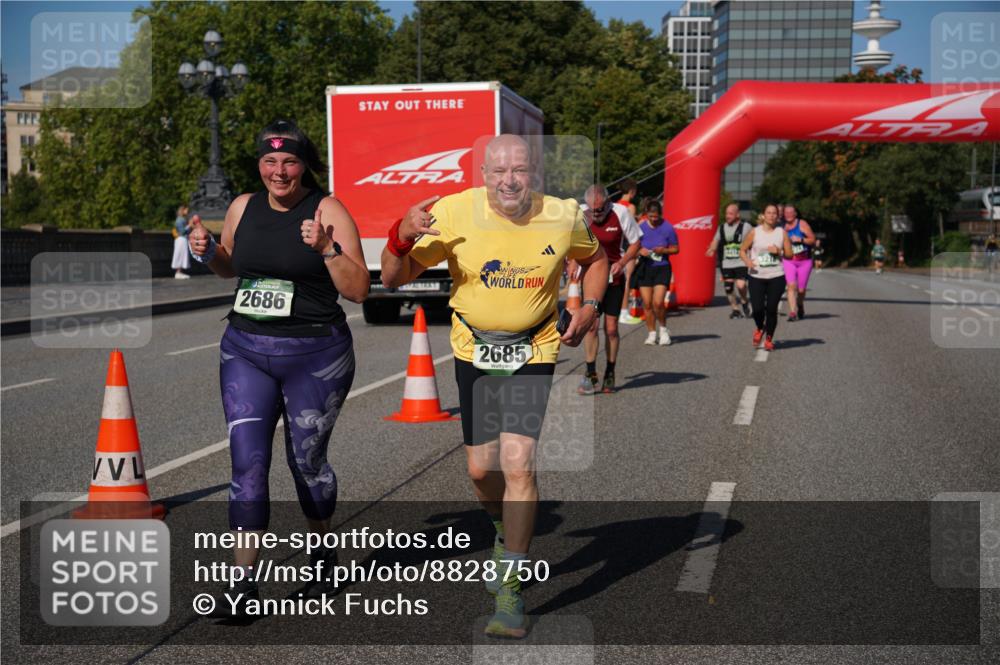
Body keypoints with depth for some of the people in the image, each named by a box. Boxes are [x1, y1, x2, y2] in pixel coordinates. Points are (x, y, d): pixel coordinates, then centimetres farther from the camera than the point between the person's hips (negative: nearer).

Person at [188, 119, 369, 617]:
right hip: (246, 351, 4)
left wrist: (326, 248, -25)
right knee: (247, 462, -4)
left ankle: (323, 554, 35)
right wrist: (207, 252, 2)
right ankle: (244, 581, 3)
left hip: (315, 356, -3)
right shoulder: (243, 208, 5)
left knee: (306, 459, 9)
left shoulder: (328, 210, -8)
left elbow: (358, 291, -11)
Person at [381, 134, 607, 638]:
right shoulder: (454, 211, -14)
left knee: (518, 465, -13)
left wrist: (590, 306, -3)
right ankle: (506, 534, 43)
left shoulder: (563, 218, -9)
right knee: (481, 468, 7)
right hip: (474, 351, 1)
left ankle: (510, 591, 0)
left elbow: (595, 259, 14)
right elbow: (394, 278, -11)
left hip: (533, 353, -1)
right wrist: (402, 237, -31)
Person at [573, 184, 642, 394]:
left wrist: (622, 262, -16)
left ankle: (610, 374, 16)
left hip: (614, 278, -1)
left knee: (611, 328, 1)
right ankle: (590, 375, -1)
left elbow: (635, 243, -1)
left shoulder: (620, 213, -11)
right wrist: (573, 262, -5)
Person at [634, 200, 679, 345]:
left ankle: (663, 329, 12)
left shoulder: (668, 228, -3)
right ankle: (651, 333, 17)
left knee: (658, 302, -13)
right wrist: (640, 251, -13)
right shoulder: (640, 228, 1)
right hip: (644, 268, 2)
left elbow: (676, 248, 5)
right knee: (647, 303, 2)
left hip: (662, 268, -2)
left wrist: (664, 250, -14)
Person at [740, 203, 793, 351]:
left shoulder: (782, 232, 6)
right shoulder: (754, 232, 2)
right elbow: (742, 250, 7)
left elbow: (790, 254, 8)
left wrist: (779, 251, -11)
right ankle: (760, 329, 24)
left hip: (776, 276, 1)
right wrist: (747, 261, -13)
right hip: (757, 276, -1)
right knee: (757, 308, -9)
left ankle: (769, 339, 16)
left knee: (771, 309, -2)